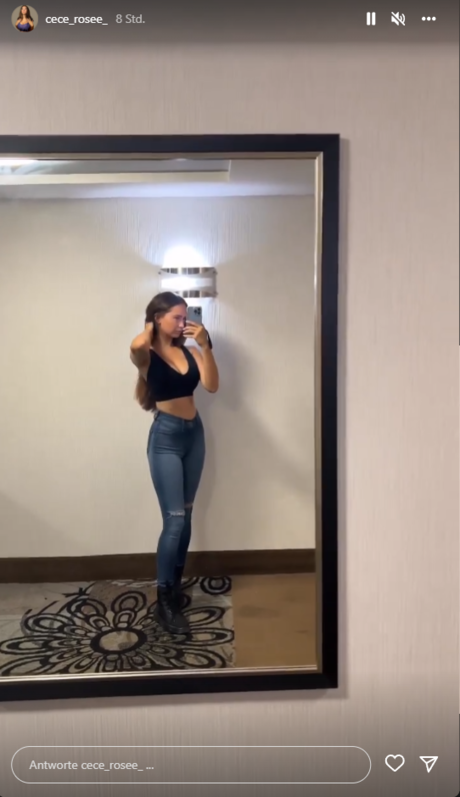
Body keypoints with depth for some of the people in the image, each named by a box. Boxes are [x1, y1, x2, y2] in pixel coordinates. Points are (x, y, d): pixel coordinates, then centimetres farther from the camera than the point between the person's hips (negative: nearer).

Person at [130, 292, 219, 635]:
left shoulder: (188, 350, 6)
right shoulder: (147, 355, -8)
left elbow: (212, 385, -5)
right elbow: (136, 345, -34)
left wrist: (205, 346, -13)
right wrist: (151, 329, -12)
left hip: (195, 433, 6)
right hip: (166, 437, -6)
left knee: (186, 515, 12)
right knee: (174, 519, -7)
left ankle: (176, 585, 28)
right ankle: (164, 600, 5)